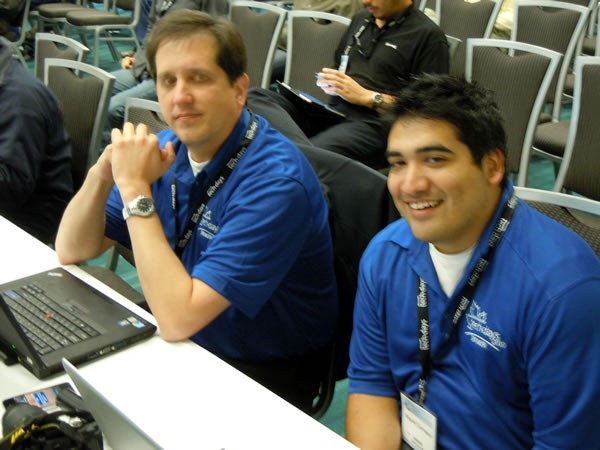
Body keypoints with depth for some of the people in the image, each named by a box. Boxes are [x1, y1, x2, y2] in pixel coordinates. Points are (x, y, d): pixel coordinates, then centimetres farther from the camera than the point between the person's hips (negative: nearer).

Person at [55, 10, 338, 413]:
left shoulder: (275, 181, -26)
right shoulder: (170, 148, -5)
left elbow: (178, 317, -31)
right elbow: (71, 252, 0)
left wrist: (135, 189, -28)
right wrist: (102, 175, -18)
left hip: (260, 377, -6)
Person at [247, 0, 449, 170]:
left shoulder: (429, 36, -2)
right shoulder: (361, 19, 21)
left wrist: (367, 97, -11)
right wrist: (330, 83, 7)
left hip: (373, 123, -8)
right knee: (255, 98, -21)